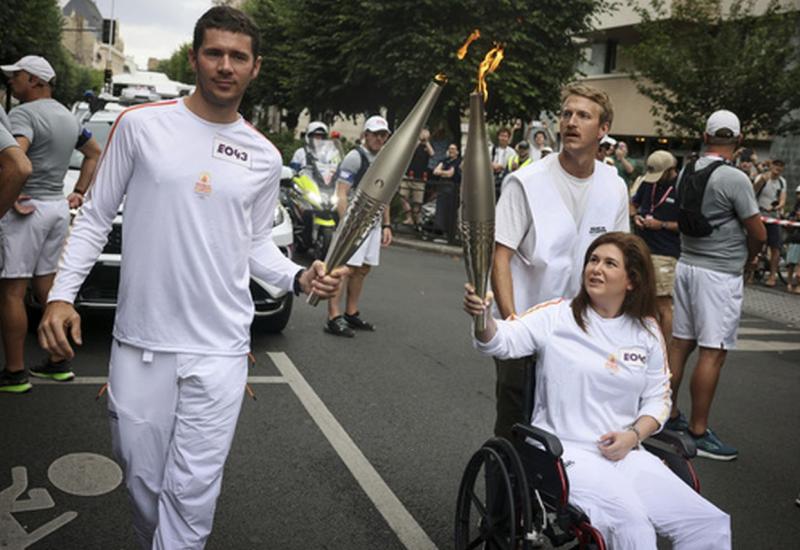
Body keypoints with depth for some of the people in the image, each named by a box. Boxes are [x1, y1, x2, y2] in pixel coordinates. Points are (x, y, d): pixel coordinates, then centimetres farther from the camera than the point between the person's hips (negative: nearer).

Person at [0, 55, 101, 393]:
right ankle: (58, 363, 20)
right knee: (47, 288, 15)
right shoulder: (68, 117, 15)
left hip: (28, 210, -8)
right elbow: (94, 153, 28)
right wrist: (78, 193, 22)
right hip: (59, 207, 8)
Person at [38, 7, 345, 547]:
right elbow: (96, 217, 4)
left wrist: (298, 277, -3)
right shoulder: (141, 125, -1)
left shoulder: (264, 157, 5)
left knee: (193, 491, 1)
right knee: (143, 478, 12)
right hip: (139, 343, 0)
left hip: (219, 350, 1)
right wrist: (62, 294, -5)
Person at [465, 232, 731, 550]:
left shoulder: (647, 332, 7)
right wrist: (481, 317, -39)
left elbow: (658, 399, 13)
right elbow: (501, 341, -17)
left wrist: (633, 435, -6)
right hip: (566, 453, -4)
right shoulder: (556, 317, -4)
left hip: (626, 454, 5)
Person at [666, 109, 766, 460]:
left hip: (687, 263, 7)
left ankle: (669, 415, 23)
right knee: (712, 353, -2)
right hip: (720, 273, -7)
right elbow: (758, 233, -12)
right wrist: (749, 258, 11)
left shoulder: (686, 173, 5)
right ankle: (698, 432, 2)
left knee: (681, 343, 14)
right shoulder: (734, 179, -16)